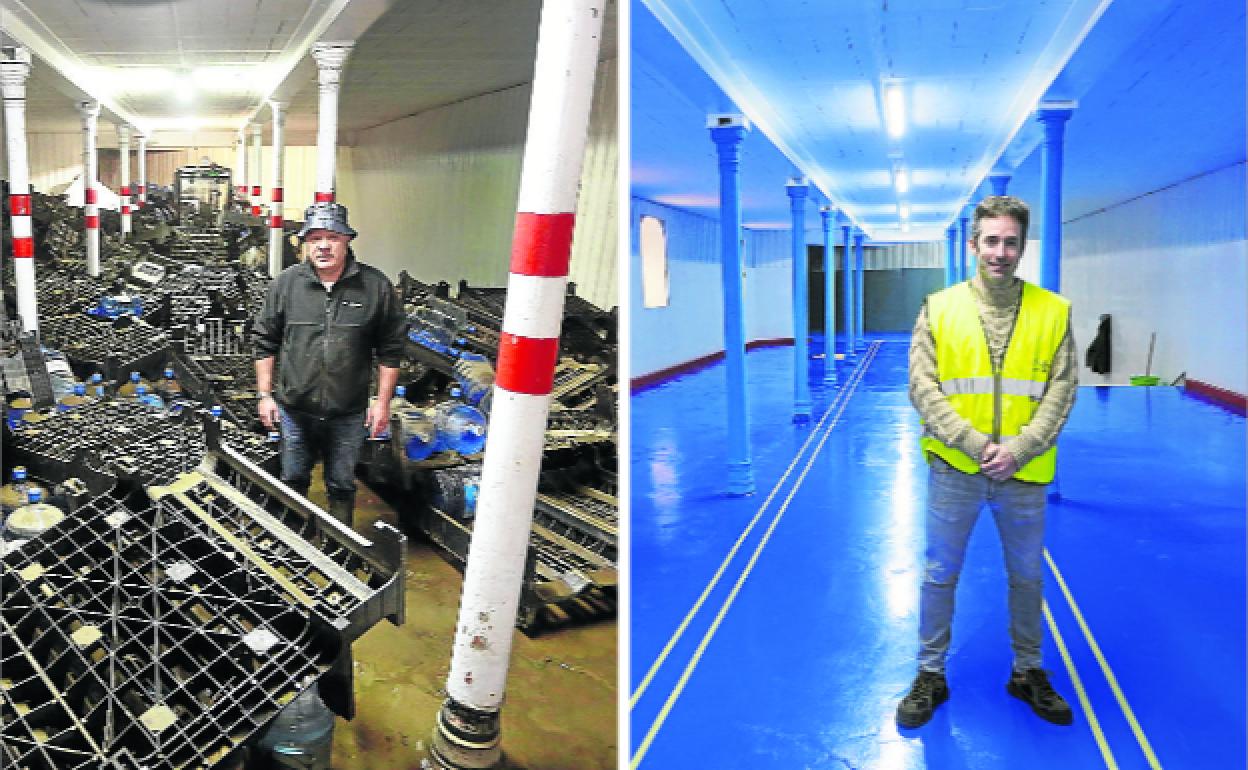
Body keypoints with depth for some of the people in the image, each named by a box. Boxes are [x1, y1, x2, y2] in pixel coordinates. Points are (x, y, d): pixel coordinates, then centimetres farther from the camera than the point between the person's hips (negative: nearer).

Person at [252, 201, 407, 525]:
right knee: (293, 481, 17)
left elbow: (390, 349, -2)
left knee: (341, 486, 13)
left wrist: (383, 402, -4)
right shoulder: (285, 283, -2)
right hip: (294, 410, 2)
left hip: (348, 414, -1)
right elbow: (265, 342, 6)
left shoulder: (376, 286, -7)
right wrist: (265, 394, 3)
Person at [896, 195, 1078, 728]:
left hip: (1025, 474, 1)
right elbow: (923, 388, -7)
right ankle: (930, 675, 27)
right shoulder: (939, 308, -3)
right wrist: (975, 444, -17)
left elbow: (1061, 390, -3)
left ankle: (1028, 672, 37)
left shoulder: (1053, 311, 0)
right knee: (940, 574, 10)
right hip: (954, 469, -1)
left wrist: (1019, 449, -15)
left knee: (1027, 576, 17)